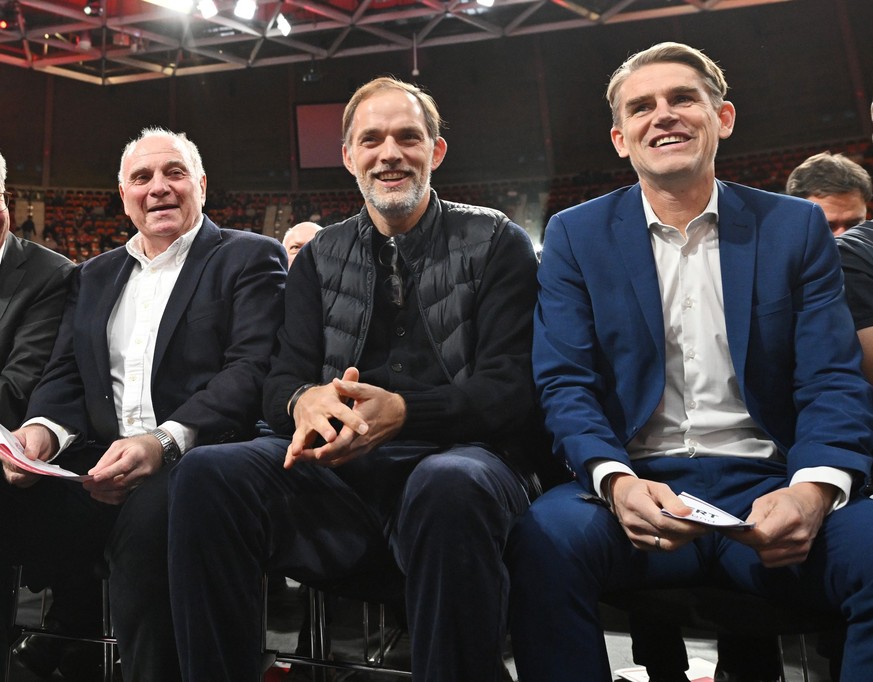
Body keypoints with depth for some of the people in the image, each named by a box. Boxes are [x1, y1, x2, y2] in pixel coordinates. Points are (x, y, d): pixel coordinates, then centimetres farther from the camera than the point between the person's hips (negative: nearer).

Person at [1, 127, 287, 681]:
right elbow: (66, 376, 19)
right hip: (98, 465, 5)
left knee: (150, 512, -36)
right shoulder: (96, 275, 25)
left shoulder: (251, 257, 5)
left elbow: (252, 371, -9)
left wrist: (164, 441, -25)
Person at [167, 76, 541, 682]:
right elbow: (284, 378, 11)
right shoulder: (320, 257, 17)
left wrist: (401, 411, -23)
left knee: (449, 487, -38)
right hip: (340, 467, 3)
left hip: (456, 455, -2)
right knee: (207, 472, -23)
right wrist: (304, 401, -17)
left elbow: (509, 387, -4)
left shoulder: (497, 244, 6)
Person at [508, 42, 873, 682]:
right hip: (636, 489, -1)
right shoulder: (575, 235, 8)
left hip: (766, 488, 2)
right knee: (543, 541, -32)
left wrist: (813, 490, -18)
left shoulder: (797, 226, 11)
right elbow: (565, 384, -1)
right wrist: (617, 482, -21)